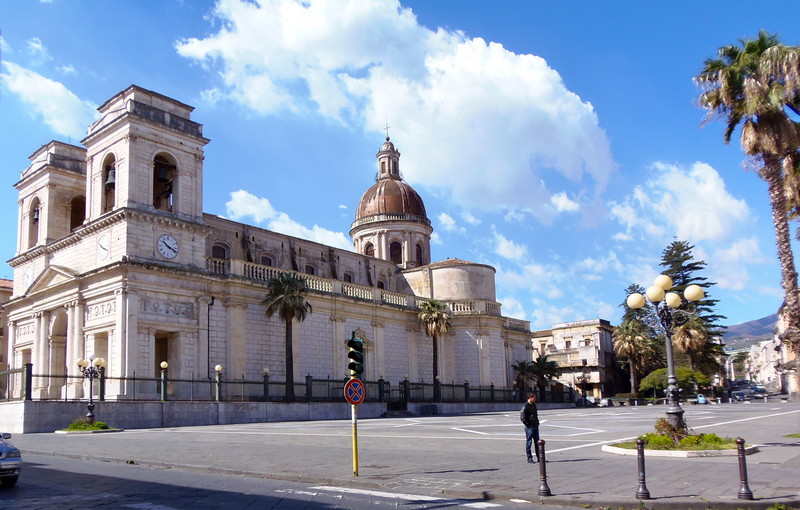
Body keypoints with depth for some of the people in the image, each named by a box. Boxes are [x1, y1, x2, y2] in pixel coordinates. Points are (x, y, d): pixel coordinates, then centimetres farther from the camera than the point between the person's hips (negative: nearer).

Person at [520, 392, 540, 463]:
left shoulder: (534, 405, 11)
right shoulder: (525, 406, -14)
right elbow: (522, 417, -17)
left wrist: (537, 422, 15)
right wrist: (528, 424, -14)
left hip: (535, 426, 8)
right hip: (529, 427, -8)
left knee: (537, 442, 11)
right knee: (529, 442, -1)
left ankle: (539, 457, 18)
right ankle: (529, 458, 6)